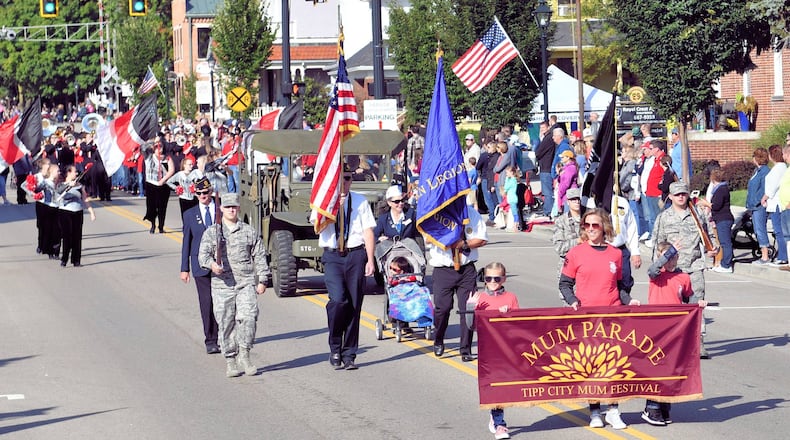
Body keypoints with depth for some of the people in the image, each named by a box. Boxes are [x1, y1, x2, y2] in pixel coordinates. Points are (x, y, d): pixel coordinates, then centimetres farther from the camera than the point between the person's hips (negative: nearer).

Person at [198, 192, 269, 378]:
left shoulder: (249, 232, 11)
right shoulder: (211, 232, 7)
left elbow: (260, 257, 13)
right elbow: (203, 255, -2)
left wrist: (262, 280, 6)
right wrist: (212, 264, -24)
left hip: (246, 284, 0)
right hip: (222, 286, 0)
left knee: (248, 317, -17)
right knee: (226, 324, 1)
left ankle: (244, 355, -2)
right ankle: (230, 361, 10)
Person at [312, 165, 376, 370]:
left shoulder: (360, 201, 11)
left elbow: (368, 231, 8)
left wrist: (370, 259, 1)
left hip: (356, 255, 2)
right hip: (333, 256, -1)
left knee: (354, 306, 1)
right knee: (338, 299, -20)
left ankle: (349, 355, 10)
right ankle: (335, 347, -2)